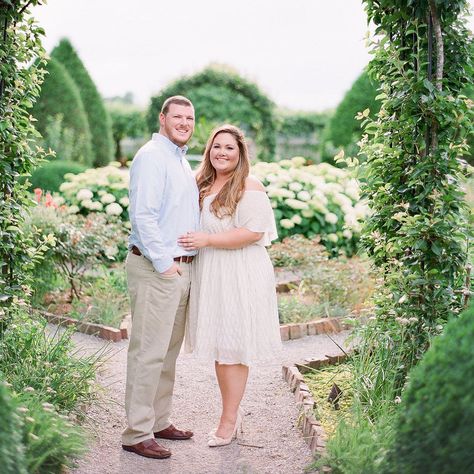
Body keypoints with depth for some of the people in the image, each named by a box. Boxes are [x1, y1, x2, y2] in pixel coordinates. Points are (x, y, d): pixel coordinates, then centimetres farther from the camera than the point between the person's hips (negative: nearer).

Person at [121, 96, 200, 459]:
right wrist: (164, 263, -19)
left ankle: (159, 421, 25)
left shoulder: (182, 160, 20)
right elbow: (143, 214, -19)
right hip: (156, 268, -10)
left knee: (169, 351, 14)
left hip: (182, 267, 10)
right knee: (149, 351, -7)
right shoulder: (152, 156, -10)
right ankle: (137, 433, 0)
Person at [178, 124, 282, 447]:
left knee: (233, 348, -2)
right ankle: (234, 414, 23)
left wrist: (207, 240, -18)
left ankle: (229, 420, 8)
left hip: (240, 276, -7)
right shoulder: (203, 185, 15)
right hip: (209, 275, 7)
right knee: (218, 347, 10)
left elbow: (253, 232, -18)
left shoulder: (250, 187, -9)